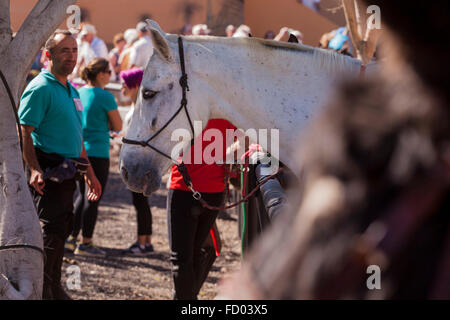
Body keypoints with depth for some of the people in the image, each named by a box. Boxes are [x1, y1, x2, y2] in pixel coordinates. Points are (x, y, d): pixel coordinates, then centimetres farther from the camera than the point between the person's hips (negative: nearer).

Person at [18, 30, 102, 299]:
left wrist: (89, 173, 26)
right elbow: (23, 132, -19)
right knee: (51, 231, -8)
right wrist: (34, 169, -30)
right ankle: (41, 290, -1)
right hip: (49, 173, -9)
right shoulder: (40, 88, -12)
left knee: (62, 229, 15)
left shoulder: (71, 90, 17)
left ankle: (54, 288, 26)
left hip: (67, 173, 9)